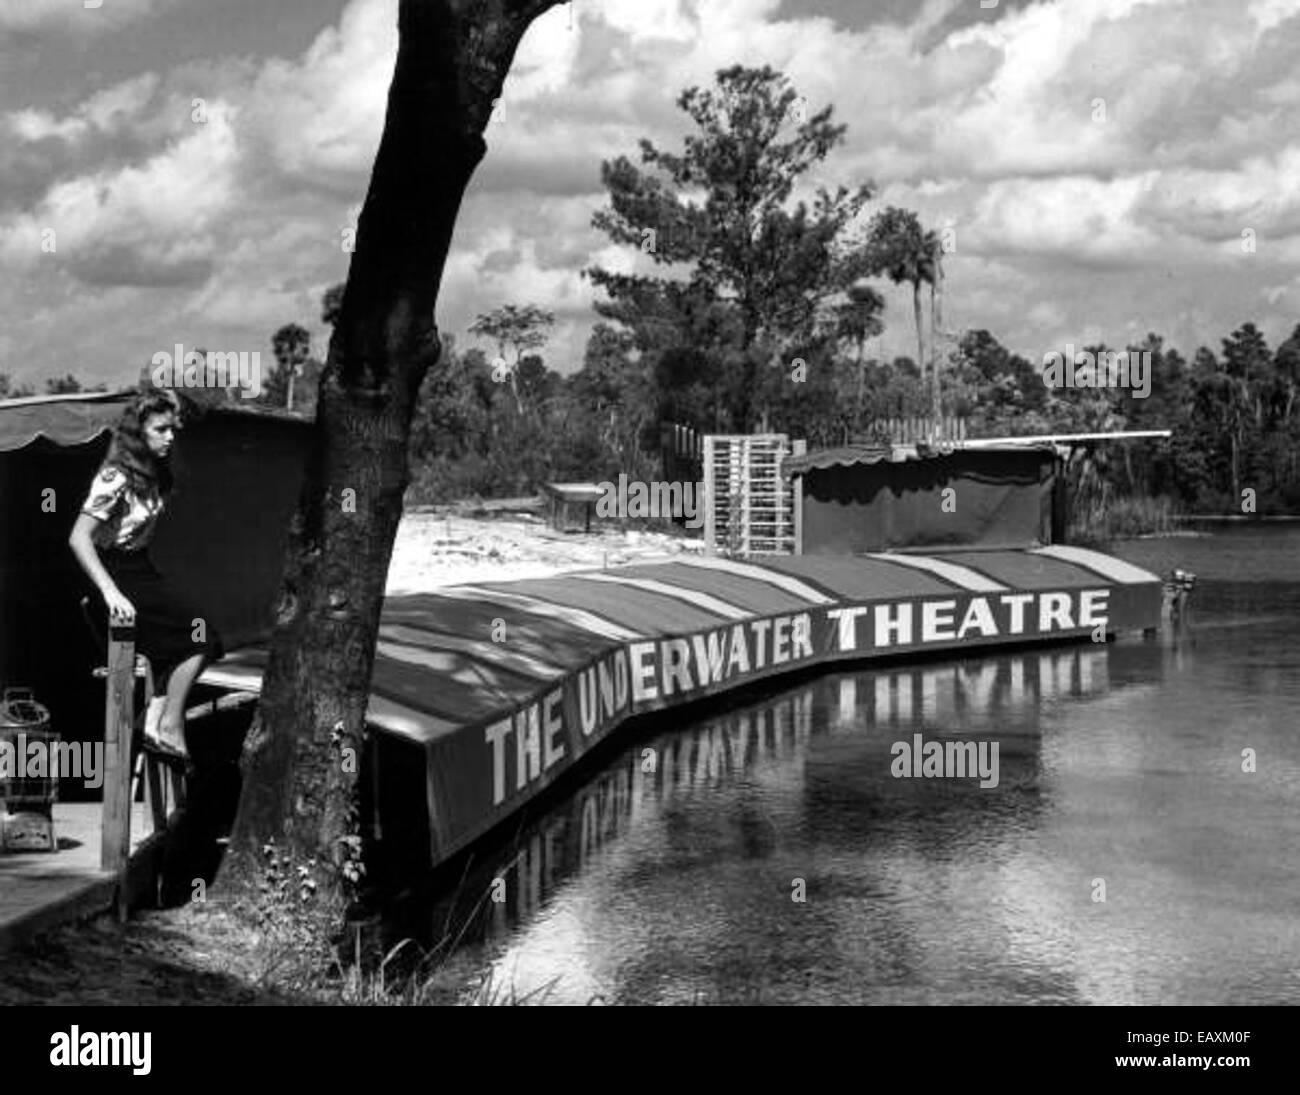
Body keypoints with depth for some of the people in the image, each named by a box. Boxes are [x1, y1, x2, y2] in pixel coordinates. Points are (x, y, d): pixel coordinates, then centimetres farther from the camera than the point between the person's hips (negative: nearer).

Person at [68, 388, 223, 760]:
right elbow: (78, 539, -26)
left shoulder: (154, 474, 5)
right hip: (119, 575, -8)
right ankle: (170, 727, -6)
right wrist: (111, 593, -34)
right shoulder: (115, 477, -20)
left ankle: (156, 722, -4)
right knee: (201, 636, -10)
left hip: (141, 570, 8)